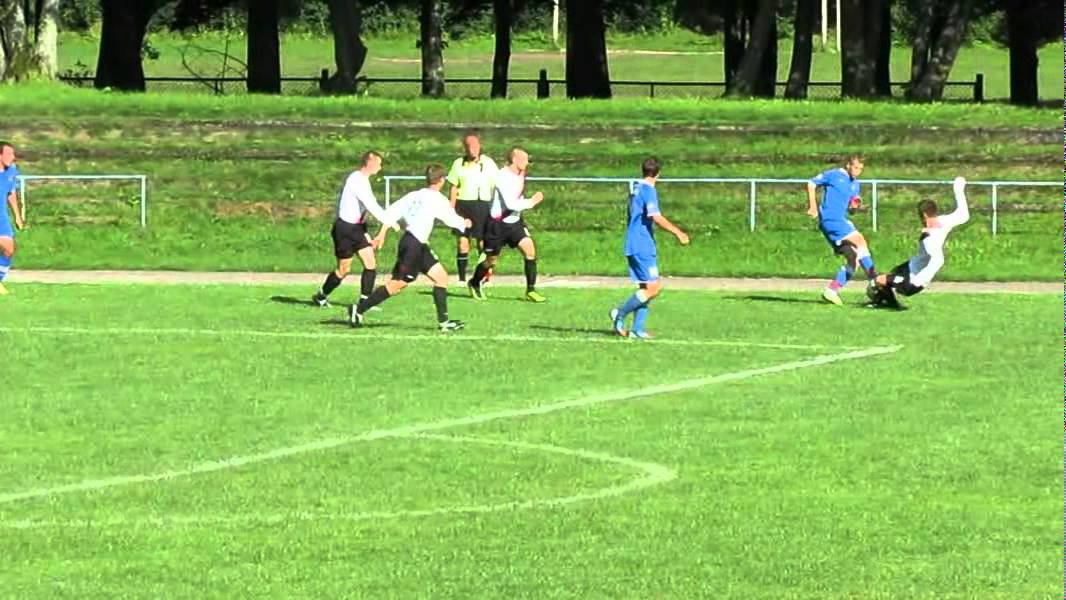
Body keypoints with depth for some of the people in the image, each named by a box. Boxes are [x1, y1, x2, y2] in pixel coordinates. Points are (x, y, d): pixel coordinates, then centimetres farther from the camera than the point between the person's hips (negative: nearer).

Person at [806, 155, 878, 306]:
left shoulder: (855, 184, 18)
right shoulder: (834, 175, -3)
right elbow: (812, 183, 2)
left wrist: (856, 205, 0)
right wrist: (813, 206, -4)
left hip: (842, 221, 9)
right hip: (830, 219, -9)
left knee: (853, 258, 0)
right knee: (860, 241, -21)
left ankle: (831, 290, 4)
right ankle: (874, 279, -22)